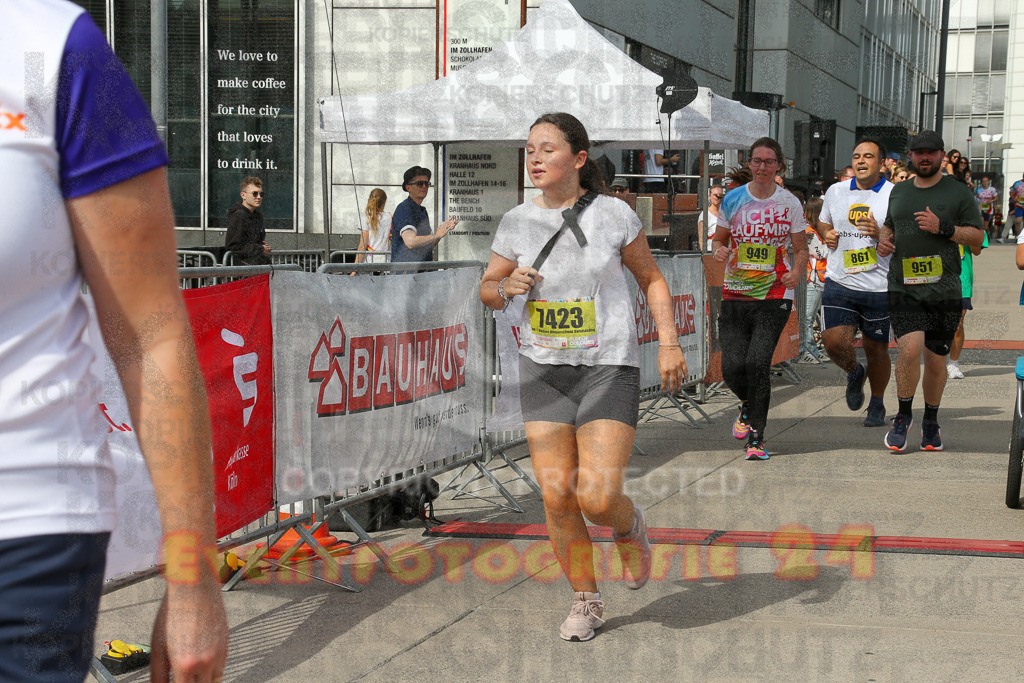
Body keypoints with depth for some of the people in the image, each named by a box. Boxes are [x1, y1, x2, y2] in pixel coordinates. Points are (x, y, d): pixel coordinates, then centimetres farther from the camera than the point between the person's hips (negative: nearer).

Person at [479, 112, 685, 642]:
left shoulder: (614, 215, -5)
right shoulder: (516, 223, 1)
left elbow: (651, 278, 8)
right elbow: (487, 291, 12)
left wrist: (668, 342, -2)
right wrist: (506, 287, -11)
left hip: (609, 367, -3)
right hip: (543, 370, 3)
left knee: (599, 499, -12)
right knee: (556, 497, -2)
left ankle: (630, 525, 25)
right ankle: (585, 601, 17)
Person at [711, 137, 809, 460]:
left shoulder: (789, 203, 2)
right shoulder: (732, 199, 5)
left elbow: (801, 249, 8)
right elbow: (719, 238, 15)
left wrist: (796, 272, -13)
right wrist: (719, 251, -8)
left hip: (774, 297, -2)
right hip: (735, 295, 2)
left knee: (757, 363, -17)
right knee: (732, 367, -7)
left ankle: (756, 437, -4)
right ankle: (748, 405, 29)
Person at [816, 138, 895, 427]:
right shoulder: (835, 191, 9)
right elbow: (823, 221, 27)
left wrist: (880, 234, -22)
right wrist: (826, 233, 4)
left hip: (879, 287, -2)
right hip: (839, 282, 2)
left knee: (876, 350, 7)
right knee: (834, 342, -14)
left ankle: (877, 405, 30)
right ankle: (854, 372, 21)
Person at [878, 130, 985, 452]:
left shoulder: (958, 192, 2)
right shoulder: (899, 191, 15)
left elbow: (978, 236, -1)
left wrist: (943, 228, -15)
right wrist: (885, 238, 8)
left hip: (944, 290, -1)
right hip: (904, 288, 1)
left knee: (936, 359, 6)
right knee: (910, 350, -17)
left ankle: (931, 421, 26)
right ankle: (904, 416, 2)